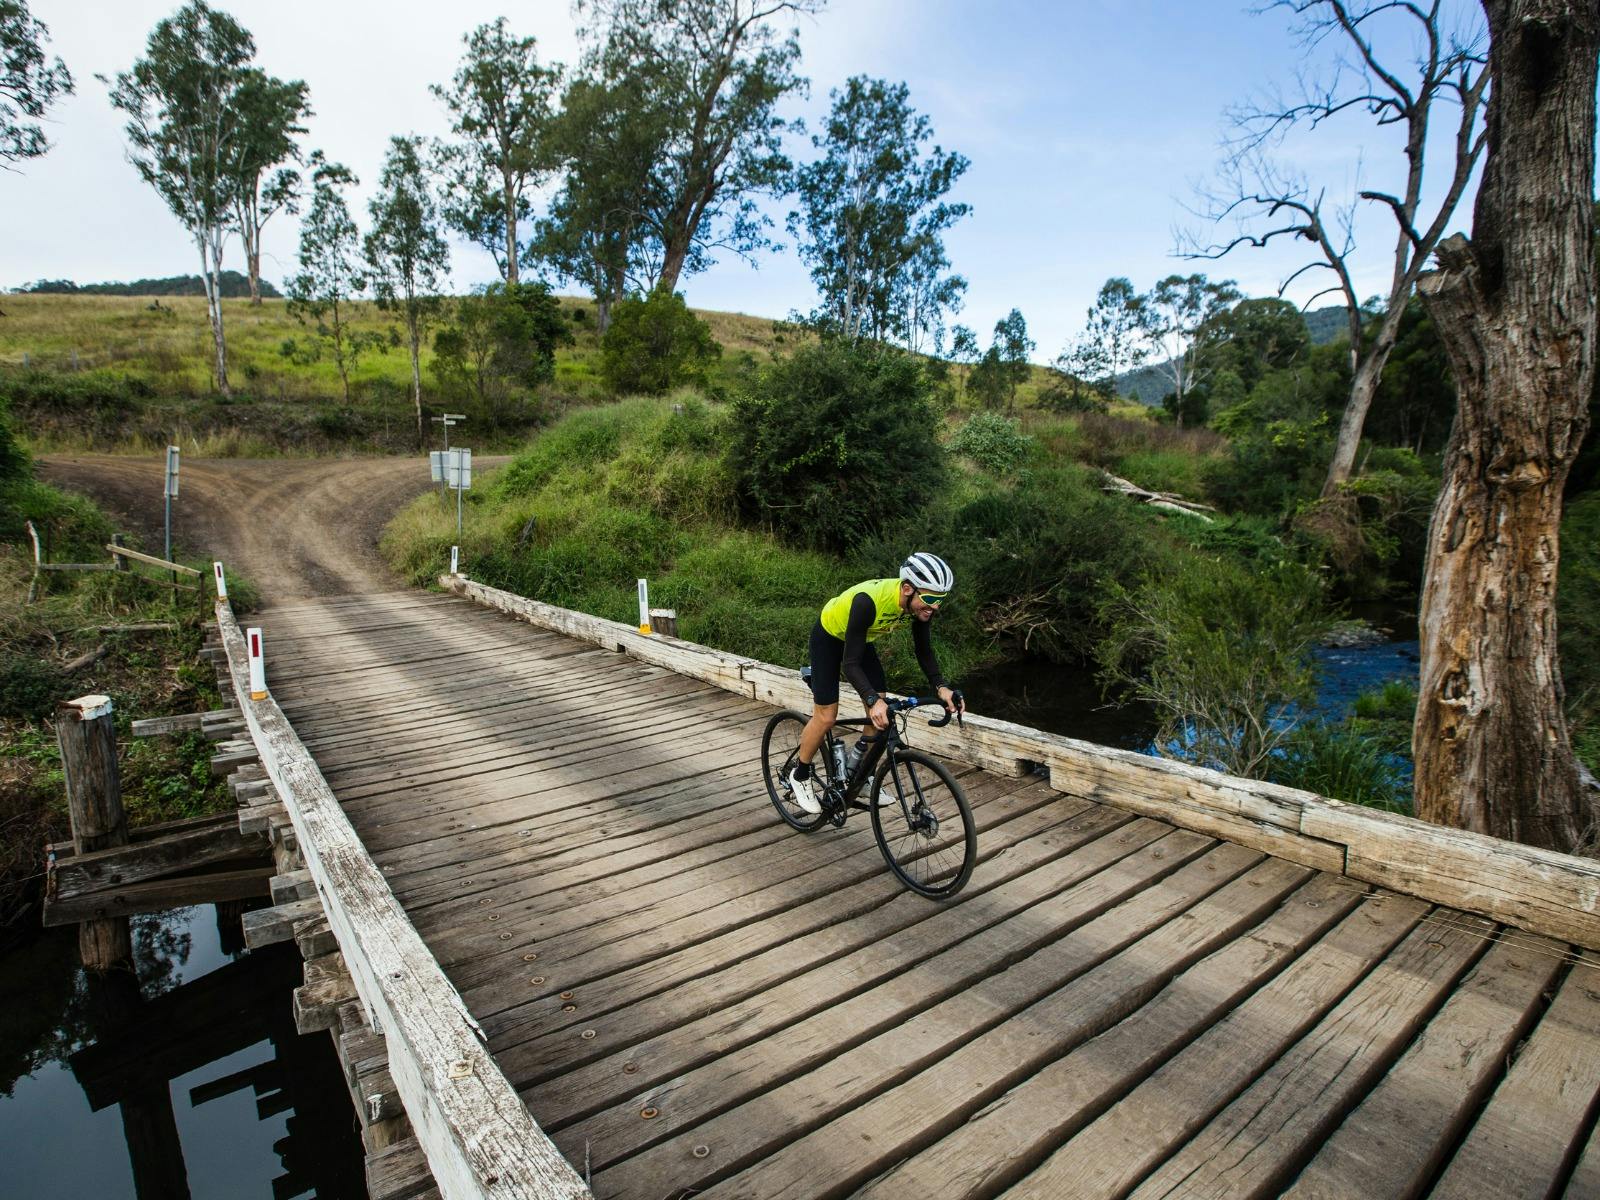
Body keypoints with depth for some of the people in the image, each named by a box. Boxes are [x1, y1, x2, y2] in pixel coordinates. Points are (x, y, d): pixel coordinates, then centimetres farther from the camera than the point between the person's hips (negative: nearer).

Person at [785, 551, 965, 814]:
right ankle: (799, 776, 18)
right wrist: (874, 700, -53)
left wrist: (941, 687, -24)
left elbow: (923, 650, -10)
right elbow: (850, 664, -39)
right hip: (829, 637, -6)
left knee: (881, 715, 1)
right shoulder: (869, 601, -43)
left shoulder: (920, 604, -24)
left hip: (861, 639, 6)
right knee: (826, 716, -4)